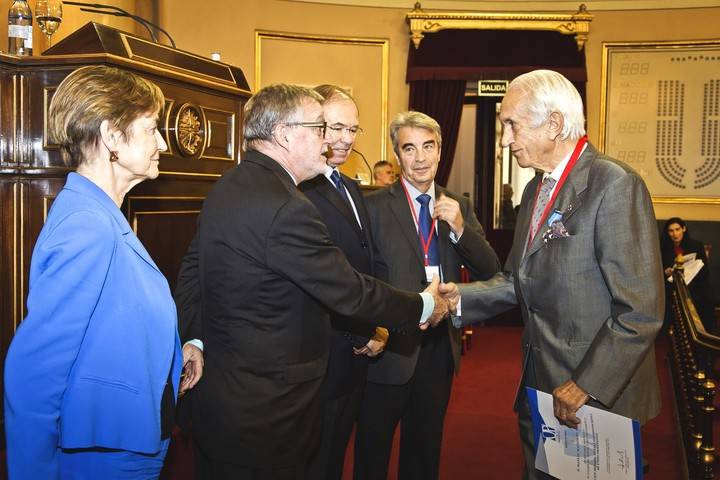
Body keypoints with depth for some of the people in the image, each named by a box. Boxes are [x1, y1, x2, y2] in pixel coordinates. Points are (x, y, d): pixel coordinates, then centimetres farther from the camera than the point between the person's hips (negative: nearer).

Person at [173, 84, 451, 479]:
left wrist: (196, 341, 13)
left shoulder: (227, 188, 5)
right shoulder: (285, 208, -26)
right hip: (263, 412, -9)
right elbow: (350, 292, -21)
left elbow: (191, 272, 11)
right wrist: (424, 307, -8)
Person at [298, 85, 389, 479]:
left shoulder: (351, 187, 12)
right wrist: (364, 334, -15)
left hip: (357, 354, 9)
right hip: (323, 356, -9)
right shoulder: (297, 190, -20)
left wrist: (378, 325, 1)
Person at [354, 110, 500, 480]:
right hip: (391, 345, -4)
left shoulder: (459, 207, 5)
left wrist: (460, 227, -16)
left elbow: (489, 271, -1)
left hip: (440, 347, 4)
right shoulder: (375, 206, -9)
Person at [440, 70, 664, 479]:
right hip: (540, 384, 8)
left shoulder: (615, 184, -17)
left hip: (598, 390, -7)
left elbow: (641, 310, -21)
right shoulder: (536, 189, 10)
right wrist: (460, 298, -4)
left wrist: (587, 385, -20)